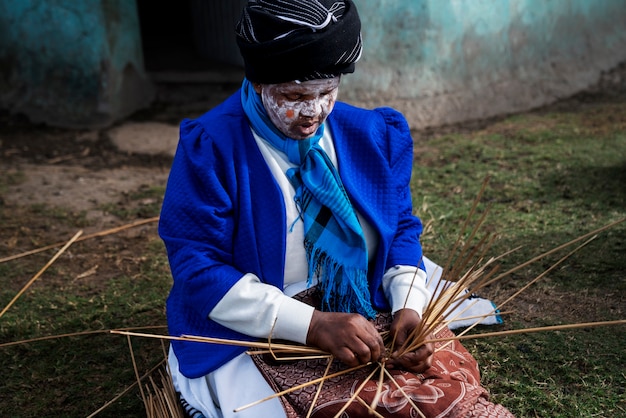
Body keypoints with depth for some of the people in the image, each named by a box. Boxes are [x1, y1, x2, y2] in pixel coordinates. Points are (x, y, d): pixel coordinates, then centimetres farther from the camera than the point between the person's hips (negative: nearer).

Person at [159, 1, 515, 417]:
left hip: (364, 317, 4)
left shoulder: (371, 135, 2)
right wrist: (313, 324, -24)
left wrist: (409, 306, -11)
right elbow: (198, 270, -16)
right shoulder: (210, 147, -14)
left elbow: (401, 229, 10)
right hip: (249, 333, -3)